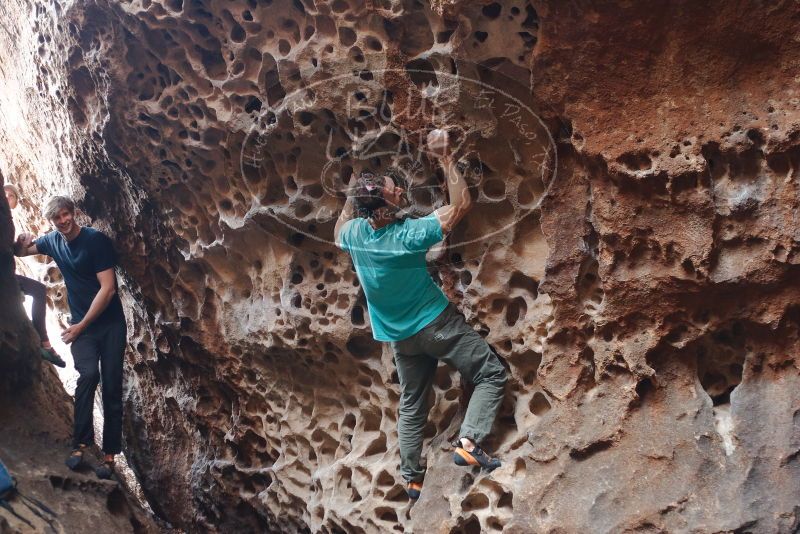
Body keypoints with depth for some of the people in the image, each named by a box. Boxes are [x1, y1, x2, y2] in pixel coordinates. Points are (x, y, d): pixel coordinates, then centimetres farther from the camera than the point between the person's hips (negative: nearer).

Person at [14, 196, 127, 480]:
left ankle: (110, 453, 1)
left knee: (112, 387, -3)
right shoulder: (53, 241, 4)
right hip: (81, 324, 3)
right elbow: (21, 251, 22)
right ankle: (81, 442, -16)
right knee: (88, 374, -22)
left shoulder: (97, 240, -14)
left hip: (110, 323, -3)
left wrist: (81, 326, -16)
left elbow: (108, 288, -17)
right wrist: (20, 243, -4)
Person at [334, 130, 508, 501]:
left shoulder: (354, 233, -11)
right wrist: (445, 158, -12)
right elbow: (461, 204, -15)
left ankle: (412, 480, 25)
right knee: (492, 373, 3)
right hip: (436, 323, -6)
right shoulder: (410, 234, -26)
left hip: (400, 336, 6)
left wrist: (353, 196, 10)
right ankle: (468, 441, -13)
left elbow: (339, 230, 17)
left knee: (411, 406, 19)